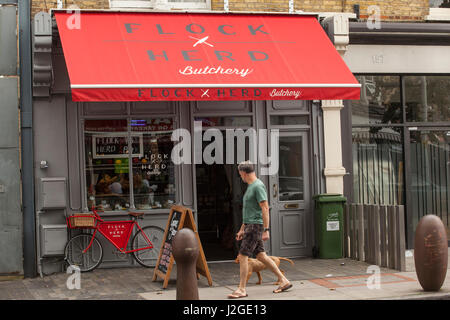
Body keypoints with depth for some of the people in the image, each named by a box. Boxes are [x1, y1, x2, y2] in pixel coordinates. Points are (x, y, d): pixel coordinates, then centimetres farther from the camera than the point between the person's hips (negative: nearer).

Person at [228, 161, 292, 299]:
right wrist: (242, 229, 25)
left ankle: (241, 289, -5)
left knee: (242, 256, -9)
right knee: (261, 256, 10)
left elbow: (265, 208, -19)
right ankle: (284, 281, 15)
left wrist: (266, 230, -22)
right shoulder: (250, 186, 18)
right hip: (249, 225, 10)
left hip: (255, 226, -10)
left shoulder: (258, 186, -13)